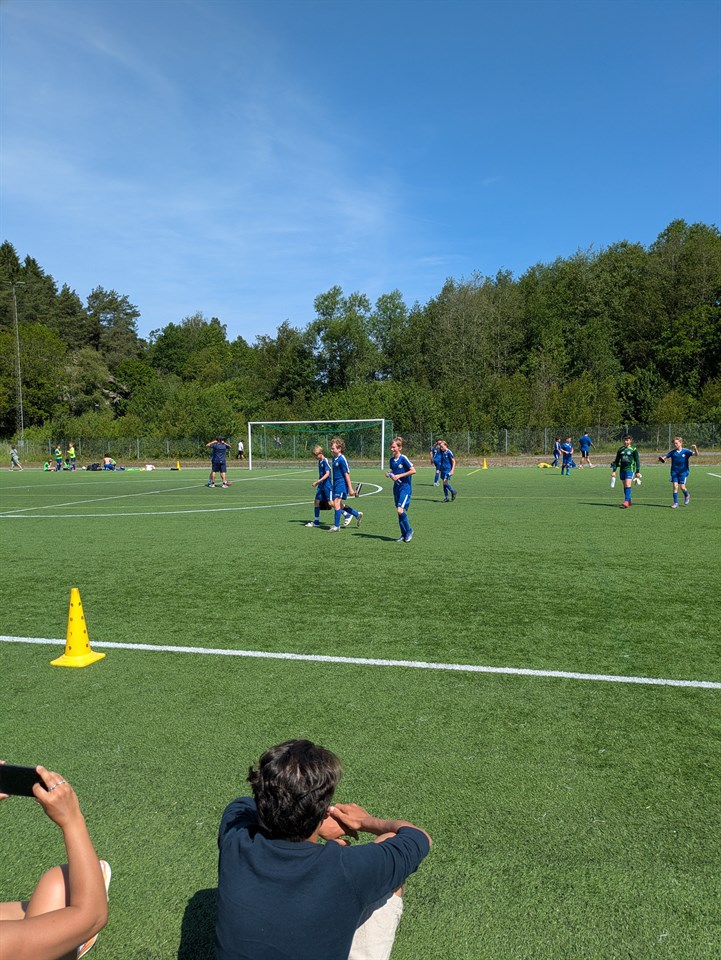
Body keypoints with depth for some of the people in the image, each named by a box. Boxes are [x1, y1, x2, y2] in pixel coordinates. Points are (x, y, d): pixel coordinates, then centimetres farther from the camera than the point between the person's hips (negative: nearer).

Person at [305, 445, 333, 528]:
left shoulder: (325, 461, -14)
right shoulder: (319, 462, 12)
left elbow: (327, 474, -21)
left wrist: (318, 481, -25)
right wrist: (318, 482, 19)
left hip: (327, 485, -8)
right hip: (321, 485, 8)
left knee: (330, 503, -7)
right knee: (317, 501, 4)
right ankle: (316, 521, 10)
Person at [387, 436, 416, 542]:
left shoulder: (403, 458, -13)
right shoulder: (391, 460, 8)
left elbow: (413, 471, -15)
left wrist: (400, 476, -17)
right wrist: (389, 474, 0)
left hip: (405, 487, -7)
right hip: (396, 487, 7)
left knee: (401, 510, -18)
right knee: (399, 512, 9)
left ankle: (409, 530, 3)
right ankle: (404, 534, 18)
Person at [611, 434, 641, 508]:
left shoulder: (633, 449, -1)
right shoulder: (620, 449, 10)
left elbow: (637, 461, 1)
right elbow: (616, 461, 14)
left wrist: (638, 471, -2)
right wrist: (614, 471, 8)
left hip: (630, 469, -5)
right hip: (622, 469, 5)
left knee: (628, 484, -17)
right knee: (625, 485, 8)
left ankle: (626, 501, -22)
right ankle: (629, 502, 17)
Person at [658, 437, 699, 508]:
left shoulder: (685, 451, -6)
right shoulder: (672, 452, 0)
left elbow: (696, 454, -14)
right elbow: (665, 457, 0)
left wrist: (695, 448, -34)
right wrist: (662, 459, -24)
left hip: (683, 471, -2)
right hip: (674, 472, 2)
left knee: (682, 487, -4)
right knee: (675, 486, -6)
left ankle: (687, 495, 30)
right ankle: (675, 502, 1)